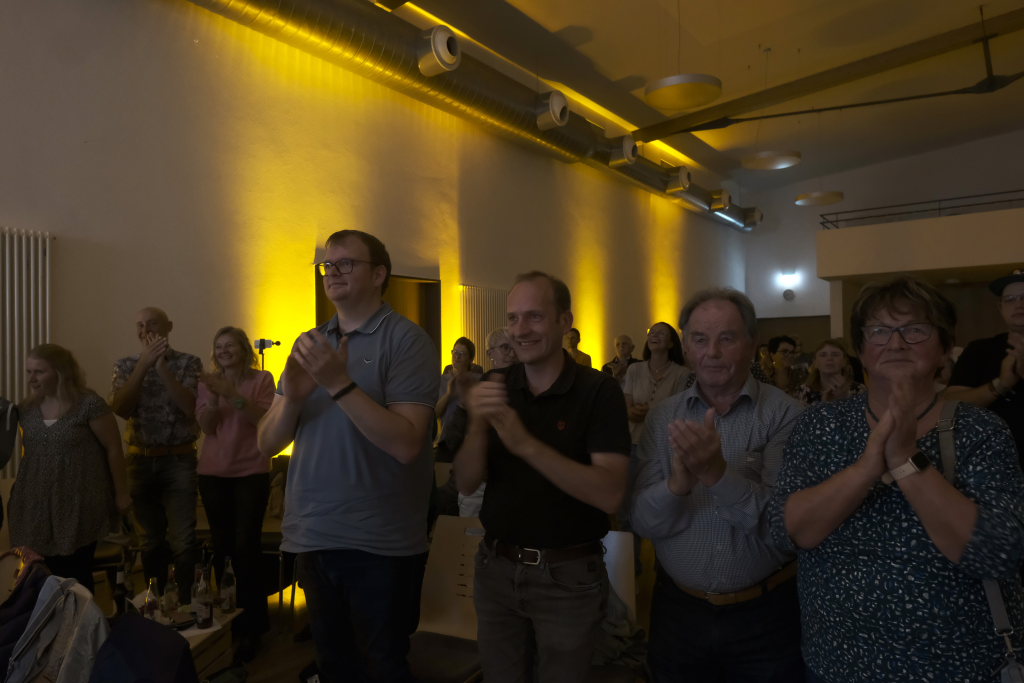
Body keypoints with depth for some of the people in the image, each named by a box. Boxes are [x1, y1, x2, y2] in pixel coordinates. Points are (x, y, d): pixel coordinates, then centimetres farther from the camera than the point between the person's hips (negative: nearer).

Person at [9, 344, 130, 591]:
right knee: (52, 574, 9)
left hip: (79, 506, -5)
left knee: (77, 576, 4)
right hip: (38, 505, 5)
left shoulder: (89, 404, -14)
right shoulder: (27, 408, 5)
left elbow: (113, 448, -9)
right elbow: (29, 450, 16)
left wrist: (121, 493, -6)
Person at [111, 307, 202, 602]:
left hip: (179, 461, -3)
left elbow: (190, 407, -15)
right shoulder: (125, 365, 5)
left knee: (183, 541, -5)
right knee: (150, 541, 12)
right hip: (140, 461, 3)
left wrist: (162, 366, -17)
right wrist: (144, 363, -16)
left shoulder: (189, 362, -2)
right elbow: (120, 408, -10)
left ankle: (186, 605, 6)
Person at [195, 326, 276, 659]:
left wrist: (234, 395, -24)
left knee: (245, 546, -10)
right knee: (221, 545, 8)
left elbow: (265, 420, -13)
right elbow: (206, 426, 0)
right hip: (213, 472, 4)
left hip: (251, 472, -3)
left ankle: (251, 626, 0)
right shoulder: (209, 382, 8)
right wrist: (213, 396, -17)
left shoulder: (262, 379, -1)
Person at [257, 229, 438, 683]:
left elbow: (406, 443, -20)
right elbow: (267, 444, 4)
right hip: (312, 538, 5)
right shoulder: (309, 344, 9)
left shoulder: (406, 339, -9)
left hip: (379, 545, -5)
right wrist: (292, 397, -15)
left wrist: (340, 384, -25)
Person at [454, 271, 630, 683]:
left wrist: (527, 444, -33)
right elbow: (466, 484, -5)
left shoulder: (599, 392, -14)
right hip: (496, 567, 4)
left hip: (569, 575, -3)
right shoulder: (495, 387, -1)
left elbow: (610, 495, -23)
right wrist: (478, 425, -25)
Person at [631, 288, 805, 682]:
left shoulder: (783, 413, -11)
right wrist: (678, 483, -26)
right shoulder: (663, 417, -2)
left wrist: (717, 473, -32)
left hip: (764, 615, -2)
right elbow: (643, 521, -7)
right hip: (677, 610, 2)